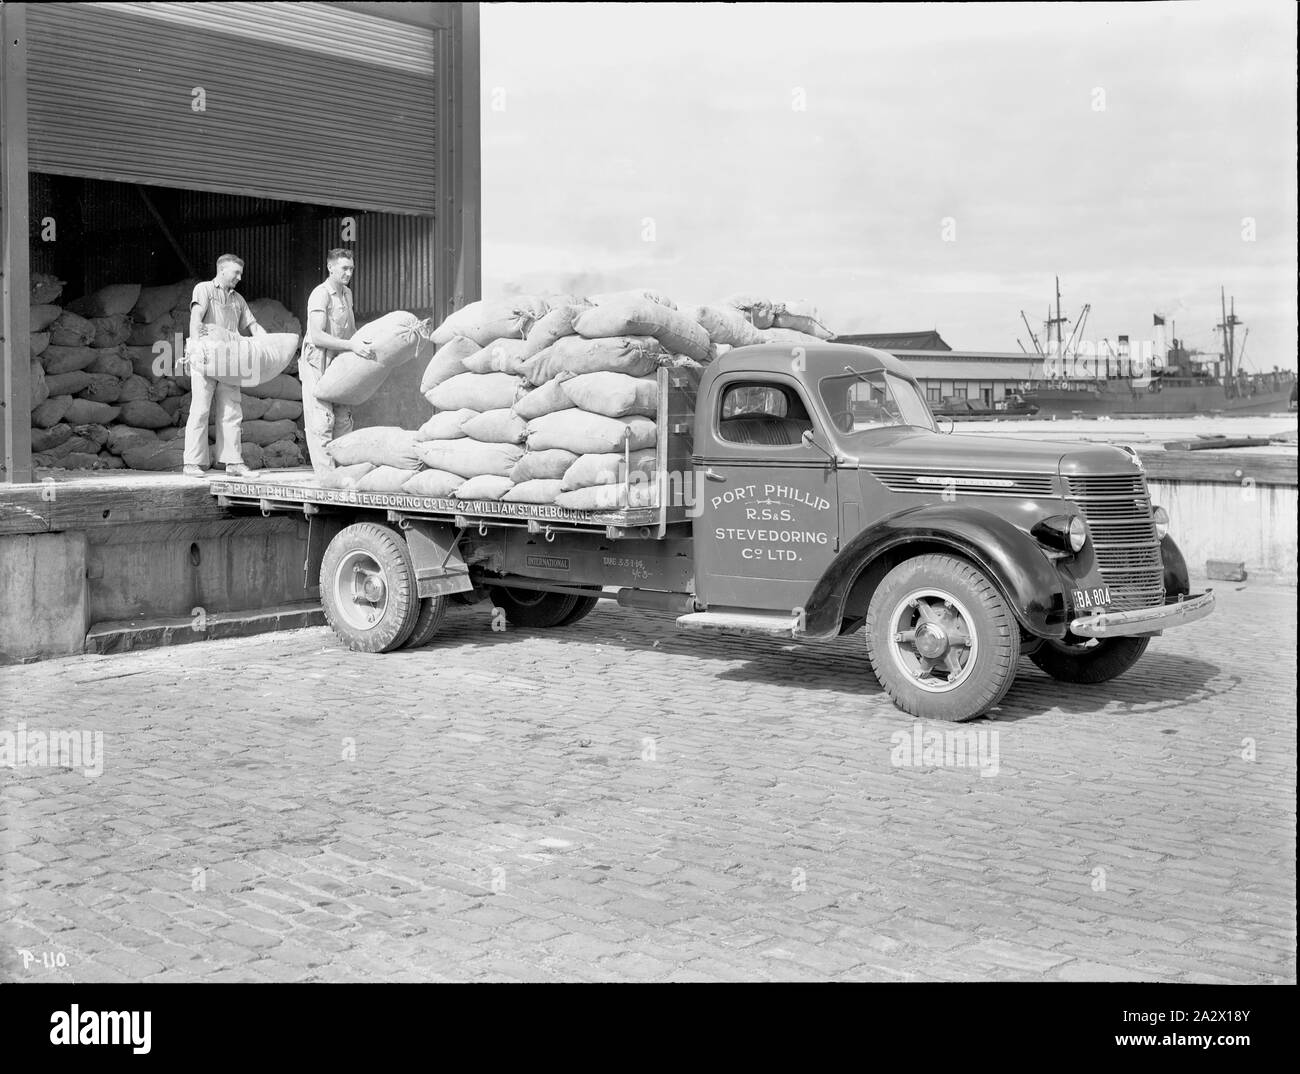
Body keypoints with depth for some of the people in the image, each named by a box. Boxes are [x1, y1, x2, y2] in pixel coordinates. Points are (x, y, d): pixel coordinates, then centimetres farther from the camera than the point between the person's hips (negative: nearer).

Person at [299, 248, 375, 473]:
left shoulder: (347, 294, 13)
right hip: (318, 365, -8)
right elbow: (317, 336, -25)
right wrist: (351, 345, -30)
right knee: (321, 422, -8)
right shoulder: (320, 294, -15)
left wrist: (364, 343, 10)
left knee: (343, 419, 8)